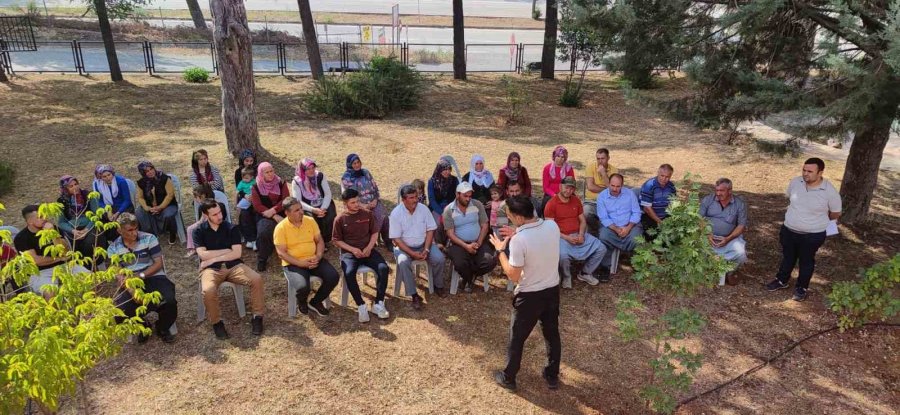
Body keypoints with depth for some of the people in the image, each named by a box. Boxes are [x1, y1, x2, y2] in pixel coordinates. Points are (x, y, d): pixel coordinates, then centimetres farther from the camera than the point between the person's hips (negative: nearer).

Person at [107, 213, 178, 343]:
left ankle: (163, 328, 7)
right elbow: (119, 275, -4)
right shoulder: (113, 249, 3)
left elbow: (158, 263, -1)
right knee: (120, 311, -26)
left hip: (154, 278, -1)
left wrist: (141, 275, -16)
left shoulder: (149, 238, 0)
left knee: (169, 301, -28)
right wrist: (131, 290, -22)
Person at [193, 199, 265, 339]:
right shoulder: (199, 231, 2)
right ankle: (217, 322, -9)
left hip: (233, 265, 1)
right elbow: (203, 255, -10)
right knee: (208, 290, -35)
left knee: (257, 279, -25)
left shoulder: (231, 228, 3)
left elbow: (237, 253, -5)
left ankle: (257, 317, -9)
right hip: (211, 269, -1)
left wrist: (214, 258, -9)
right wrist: (226, 251, -5)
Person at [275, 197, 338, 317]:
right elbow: (281, 253, -12)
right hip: (293, 263, -4)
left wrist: (318, 257, -12)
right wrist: (300, 263, -21)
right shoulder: (281, 228, -10)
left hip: (314, 260, 4)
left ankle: (316, 302, 8)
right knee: (303, 286, -31)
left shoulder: (310, 221, 3)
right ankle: (301, 301, 9)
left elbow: (320, 241, 8)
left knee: (333, 276, -18)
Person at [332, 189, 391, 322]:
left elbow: (374, 233, 11)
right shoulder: (340, 220, -1)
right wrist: (353, 249, -13)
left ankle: (378, 304, -15)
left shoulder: (367, 214, 6)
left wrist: (369, 247, -7)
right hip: (349, 252, -2)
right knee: (349, 274, -33)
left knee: (383, 268, -25)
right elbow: (337, 240, 1)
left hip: (368, 250, 2)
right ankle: (361, 306, -19)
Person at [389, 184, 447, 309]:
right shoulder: (396, 213, -14)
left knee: (439, 258, -22)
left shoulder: (423, 208, -6)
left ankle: (438, 285, 5)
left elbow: (430, 230, -3)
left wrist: (426, 250, -16)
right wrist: (412, 253, -22)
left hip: (423, 244, 2)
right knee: (403, 262, -33)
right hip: (404, 246, -2)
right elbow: (396, 239, -14)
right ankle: (414, 295, -22)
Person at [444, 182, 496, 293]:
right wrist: (466, 246, -20)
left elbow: (484, 226, 2)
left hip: (478, 242, 2)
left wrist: (478, 243, -13)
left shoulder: (477, 205, -1)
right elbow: (450, 234, -8)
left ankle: (468, 277, 8)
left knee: (490, 262, -23)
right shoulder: (449, 210, -7)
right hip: (458, 244, -2)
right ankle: (470, 278, 6)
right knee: (460, 264, -33)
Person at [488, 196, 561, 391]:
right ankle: (552, 376, 38)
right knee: (552, 334, 23)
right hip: (552, 289, 6)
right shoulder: (553, 226, -9)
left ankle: (508, 378, 33)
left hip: (530, 295, -5)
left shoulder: (519, 240, -28)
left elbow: (514, 276, -20)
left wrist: (501, 250, -11)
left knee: (517, 338, 15)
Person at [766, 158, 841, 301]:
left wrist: (819, 222, 11)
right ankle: (782, 280, 42)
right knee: (787, 257, 22)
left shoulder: (829, 191, -21)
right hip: (788, 230, 3)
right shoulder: (795, 182, -10)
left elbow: (836, 213, -4)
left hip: (812, 235, -3)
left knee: (806, 261, 17)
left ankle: (801, 288, 35)